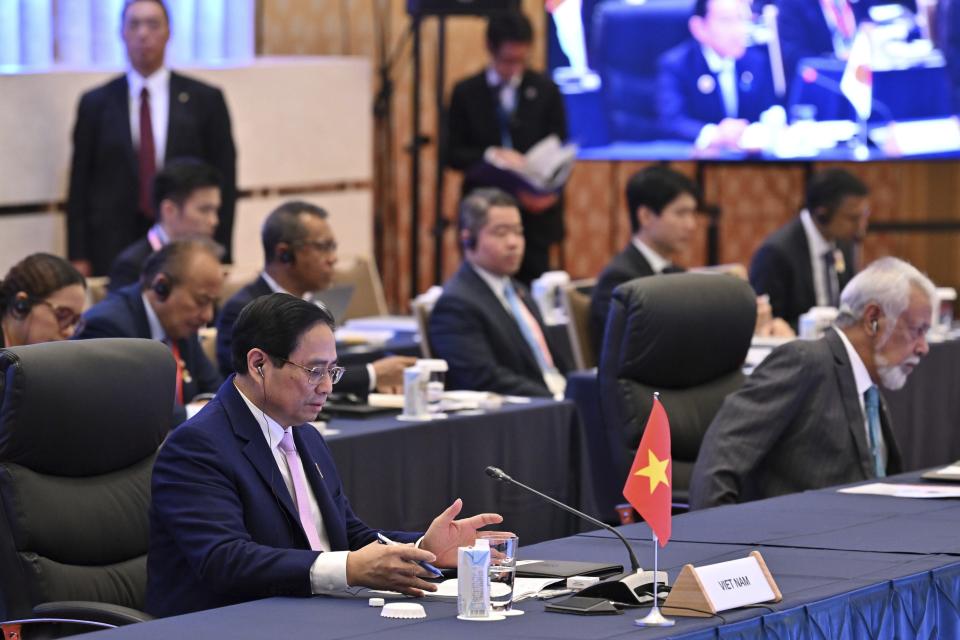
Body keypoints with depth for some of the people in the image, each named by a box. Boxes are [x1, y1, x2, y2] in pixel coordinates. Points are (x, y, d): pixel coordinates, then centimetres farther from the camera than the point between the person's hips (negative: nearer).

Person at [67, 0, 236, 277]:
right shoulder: (95, 103, 8)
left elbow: (224, 181, 5)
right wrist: (78, 258, 0)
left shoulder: (205, 99, 6)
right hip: (112, 252, 0)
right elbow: (80, 185, 7)